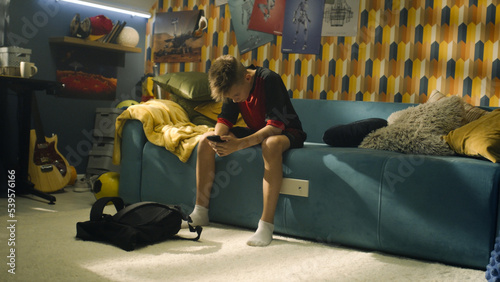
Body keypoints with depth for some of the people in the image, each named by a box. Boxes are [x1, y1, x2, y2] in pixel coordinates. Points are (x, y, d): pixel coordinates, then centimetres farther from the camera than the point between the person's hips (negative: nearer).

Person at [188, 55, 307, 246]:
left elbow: (276, 126, -32)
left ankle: (266, 224, -40)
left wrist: (239, 144, -44)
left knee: (271, 144, -42)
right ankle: (200, 212, -4)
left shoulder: (269, 80, -27)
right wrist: (218, 138, -28)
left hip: (285, 132, -7)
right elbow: (224, 120, -3)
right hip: (256, 133, 7)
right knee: (205, 139, -7)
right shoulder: (233, 86, -7)